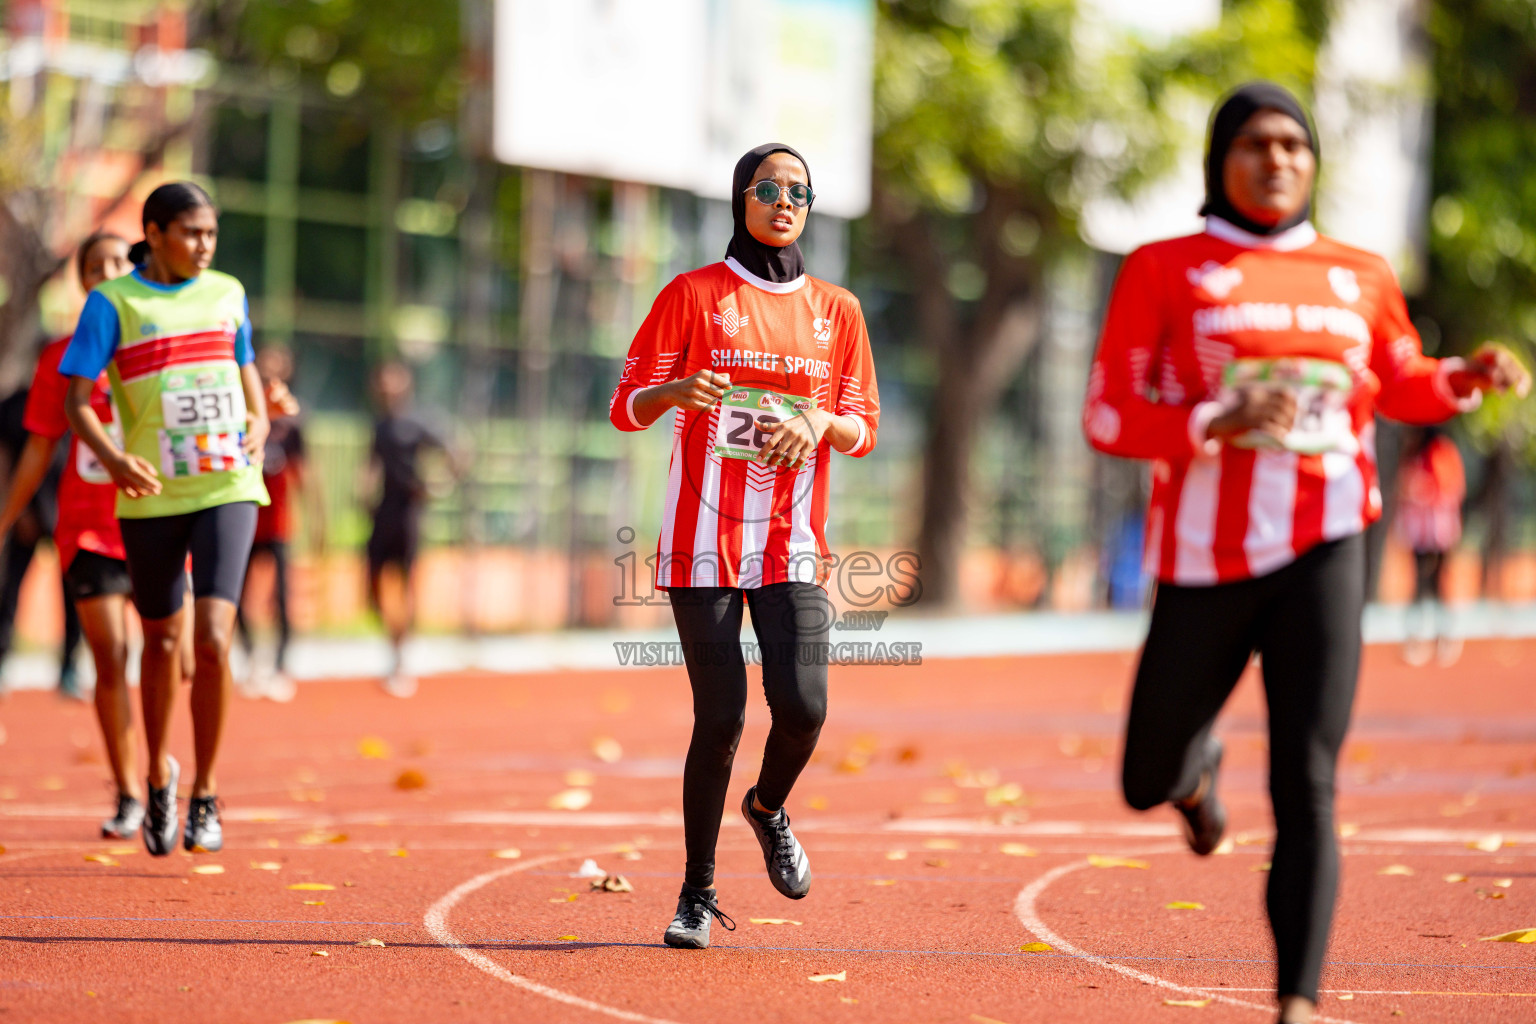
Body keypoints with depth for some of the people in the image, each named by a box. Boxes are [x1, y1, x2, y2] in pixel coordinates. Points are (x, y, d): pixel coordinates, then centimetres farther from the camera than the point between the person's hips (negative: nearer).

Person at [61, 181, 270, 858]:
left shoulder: (227, 294, 9)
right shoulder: (112, 303, -3)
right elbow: (77, 402, -6)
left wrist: (258, 427, 2)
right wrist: (112, 457, -24)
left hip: (226, 489, 1)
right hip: (150, 497, -1)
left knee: (212, 638, -14)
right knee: (162, 639, 11)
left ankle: (205, 795, -2)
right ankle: (158, 776, 35)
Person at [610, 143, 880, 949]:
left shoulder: (836, 311, 12)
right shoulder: (693, 295, 3)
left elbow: (864, 429, 15)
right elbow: (627, 407, 1)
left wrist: (821, 421, -8)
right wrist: (679, 389, -21)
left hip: (793, 545, 2)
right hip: (703, 540, -2)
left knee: (802, 706, -13)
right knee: (720, 717, -7)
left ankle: (768, 807, 22)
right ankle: (697, 893, 9)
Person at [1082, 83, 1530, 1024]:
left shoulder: (1359, 276, 12)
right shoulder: (1163, 270, 2)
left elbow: (1402, 385, 28)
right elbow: (1108, 417, -2)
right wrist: (1214, 424, -19)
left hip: (1324, 550, 0)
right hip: (1206, 557, 0)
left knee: (1307, 784, -13)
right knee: (1148, 785, 13)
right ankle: (1199, 765, 51)